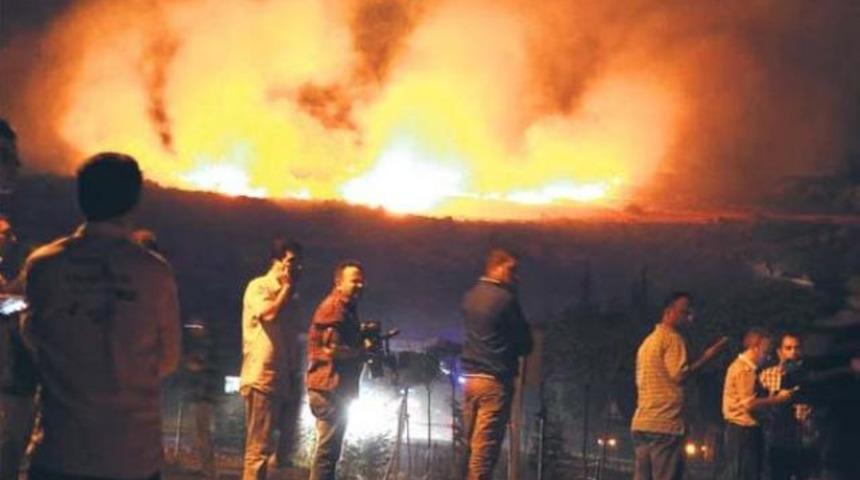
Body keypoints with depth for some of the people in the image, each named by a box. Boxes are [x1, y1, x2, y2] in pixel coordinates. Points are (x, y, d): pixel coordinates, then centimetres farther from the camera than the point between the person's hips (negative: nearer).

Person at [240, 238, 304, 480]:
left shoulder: (290, 296, 19)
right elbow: (269, 314, -22)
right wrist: (287, 286, -6)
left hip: (286, 380, 8)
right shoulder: (258, 286, -2)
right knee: (259, 450, -8)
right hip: (263, 379, -8)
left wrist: (296, 378, 13)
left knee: (283, 449, 7)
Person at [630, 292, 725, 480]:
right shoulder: (672, 338, -6)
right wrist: (705, 358, -8)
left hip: (640, 423, 9)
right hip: (665, 424, -9)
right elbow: (678, 375, -16)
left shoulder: (648, 341, 22)